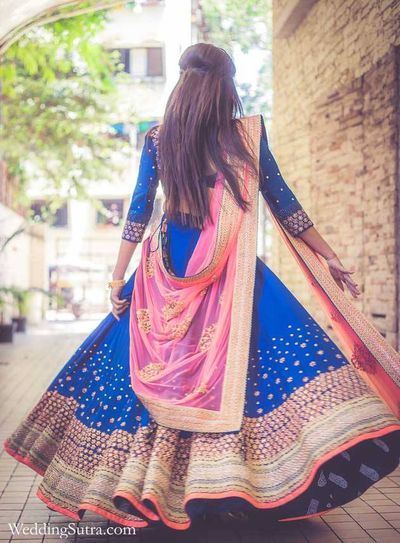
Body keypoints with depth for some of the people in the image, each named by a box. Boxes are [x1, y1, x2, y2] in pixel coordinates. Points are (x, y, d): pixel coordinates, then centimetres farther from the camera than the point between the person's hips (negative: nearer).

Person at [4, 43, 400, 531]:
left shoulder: (157, 140, 4)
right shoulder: (250, 133, 0)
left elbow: (138, 211, 4)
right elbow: (282, 203, 2)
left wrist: (119, 280, 8)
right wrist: (328, 257, 11)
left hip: (167, 274, 3)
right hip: (232, 278, -3)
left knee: (162, 377, 11)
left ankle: (149, 486, 20)